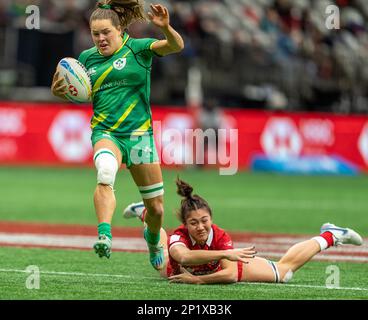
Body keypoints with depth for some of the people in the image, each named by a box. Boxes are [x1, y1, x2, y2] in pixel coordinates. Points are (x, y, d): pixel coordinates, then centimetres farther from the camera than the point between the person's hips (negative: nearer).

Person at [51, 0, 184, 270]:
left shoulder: (137, 48, -2)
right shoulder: (87, 58, 8)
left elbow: (176, 46, -16)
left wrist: (166, 28, -37)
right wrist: (59, 91, -1)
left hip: (139, 133, -1)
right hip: (105, 132, 1)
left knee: (156, 207, 7)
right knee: (105, 173, -36)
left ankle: (153, 238, 40)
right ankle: (104, 235, -48)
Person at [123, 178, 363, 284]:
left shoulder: (221, 237, -42)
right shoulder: (179, 237, -46)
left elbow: (230, 274, -47)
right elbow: (184, 257, -69)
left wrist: (196, 280, -51)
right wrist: (225, 253, -80)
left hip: (218, 270, -1)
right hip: (178, 269, 1)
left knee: (283, 270, 9)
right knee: (163, 262, 40)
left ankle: (329, 237, 32)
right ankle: (146, 213, 66)